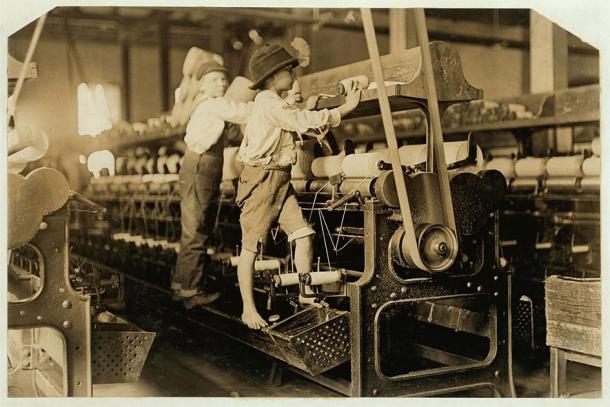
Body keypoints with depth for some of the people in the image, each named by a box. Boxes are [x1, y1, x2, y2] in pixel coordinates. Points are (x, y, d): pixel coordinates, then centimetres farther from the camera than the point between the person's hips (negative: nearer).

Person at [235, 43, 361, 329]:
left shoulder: (276, 104, 19)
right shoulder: (268, 102, -13)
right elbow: (304, 122, -17)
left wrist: (305, 110, 12)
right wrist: (346, 108, -12)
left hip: (281, 181, 9)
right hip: (261, 179, -9)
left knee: (303, 236, 0)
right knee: (251, 246, -1)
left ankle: (305, 295, 11)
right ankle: (248, 309, 6)